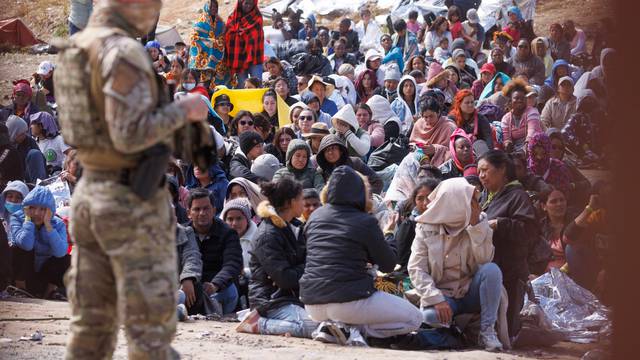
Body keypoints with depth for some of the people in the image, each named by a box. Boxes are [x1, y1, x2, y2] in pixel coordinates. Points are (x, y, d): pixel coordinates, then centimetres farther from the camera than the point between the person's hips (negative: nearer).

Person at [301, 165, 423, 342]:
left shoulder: (315, 216, 10)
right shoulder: (366, 222, -7)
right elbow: (388, 265, 3)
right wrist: (388, 234, 21)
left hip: (312, 305, 7)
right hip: (349, 300, -7)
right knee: (414, 319, 6)